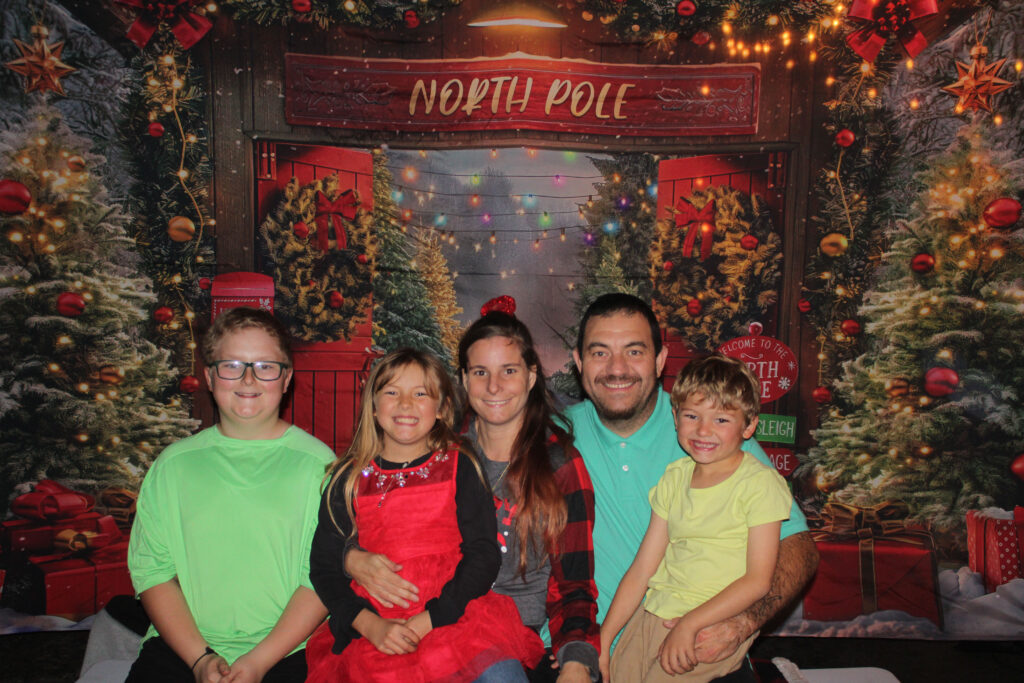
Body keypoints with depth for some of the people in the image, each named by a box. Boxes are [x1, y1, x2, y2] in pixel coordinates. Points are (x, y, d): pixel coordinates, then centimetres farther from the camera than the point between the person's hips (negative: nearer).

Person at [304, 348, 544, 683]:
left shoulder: (459, 468, 7)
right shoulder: (350, 478, 10)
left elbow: (483, 555, 1)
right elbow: (324, 566, 8)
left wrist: (428, 620, -11)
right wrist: (372, 625, -9)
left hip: (454, 614, -1)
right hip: (373, 628, 2)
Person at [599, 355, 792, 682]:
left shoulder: (761, 483, -7)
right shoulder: (674, 478, 8)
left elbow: (758, 579, -11)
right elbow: (642, 569, 8)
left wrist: (689, 624, -18)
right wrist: (602, 639, 3)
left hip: (718, 623, -4)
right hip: (653, 613, 4)